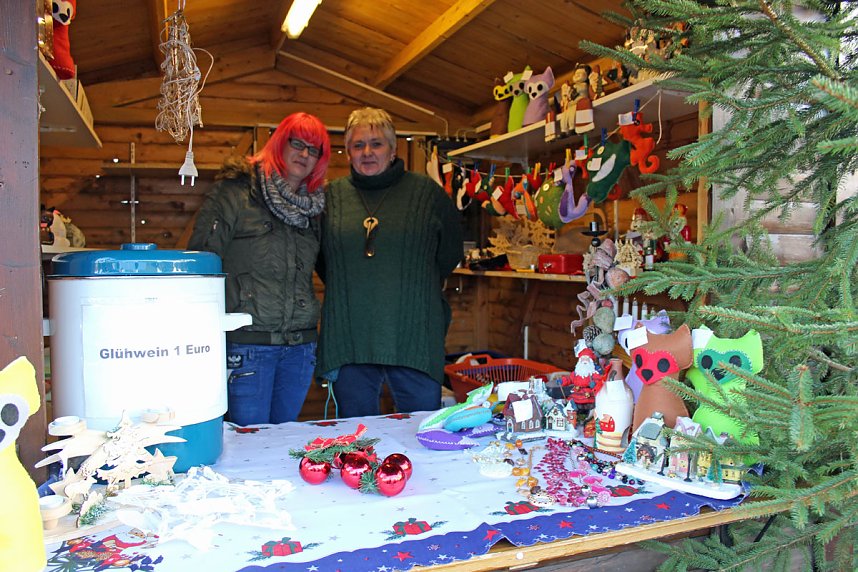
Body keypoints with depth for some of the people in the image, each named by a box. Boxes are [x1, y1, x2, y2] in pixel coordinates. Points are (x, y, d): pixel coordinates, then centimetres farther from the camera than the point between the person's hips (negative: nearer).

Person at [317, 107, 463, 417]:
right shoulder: (332, 195, 8)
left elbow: (450, 252, 13)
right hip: (348, 338, 2)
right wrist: (350, 290, 12)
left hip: (414, 336, -1)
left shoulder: (426, 191, 4)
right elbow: (321, 260, 20)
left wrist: (414, 288, 11)